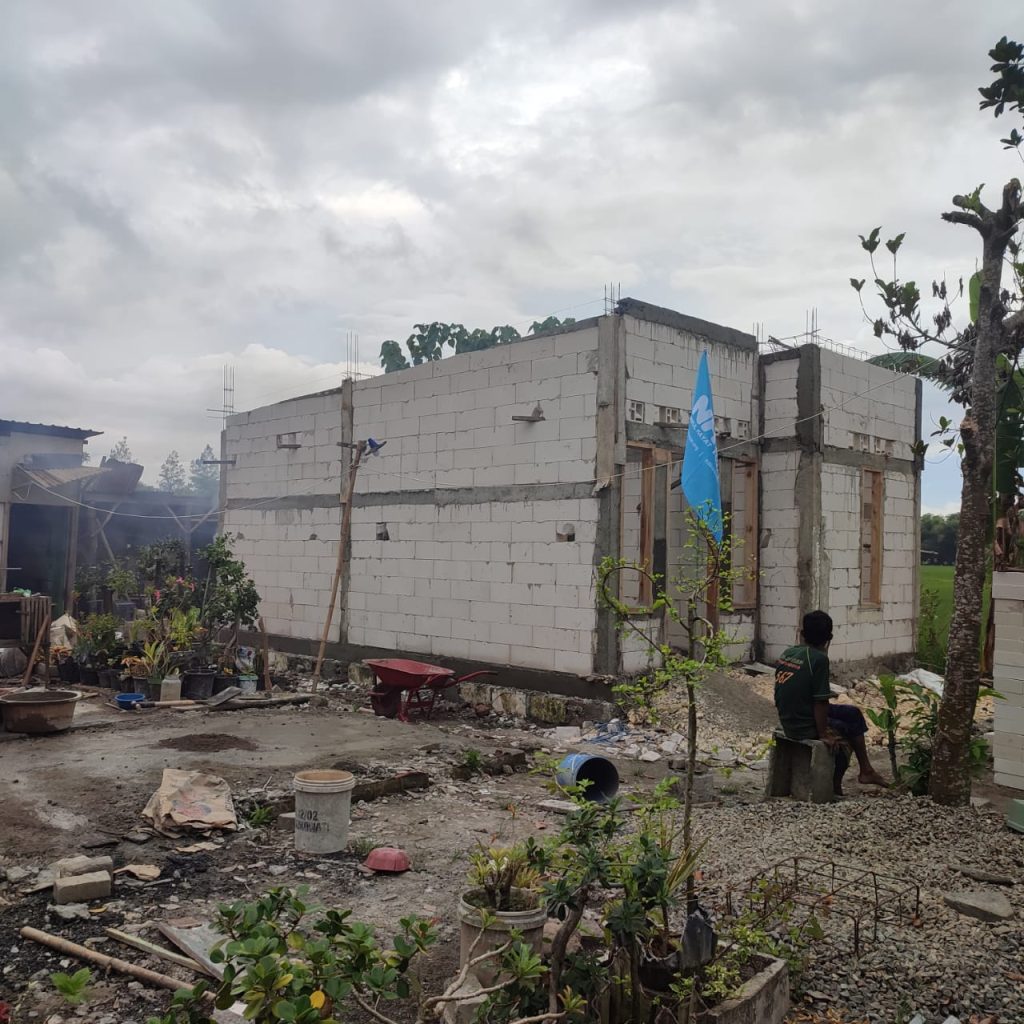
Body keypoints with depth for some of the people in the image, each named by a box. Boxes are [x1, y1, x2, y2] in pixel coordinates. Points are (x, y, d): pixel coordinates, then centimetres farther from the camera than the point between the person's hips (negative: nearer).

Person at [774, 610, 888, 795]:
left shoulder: (787, 653, 3)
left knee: (852, 713, 21)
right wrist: (823, 734, -9)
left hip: (788, 723, 8)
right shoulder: (819, 659, -19)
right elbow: (820, 702, -19)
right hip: (806, 727, -8)